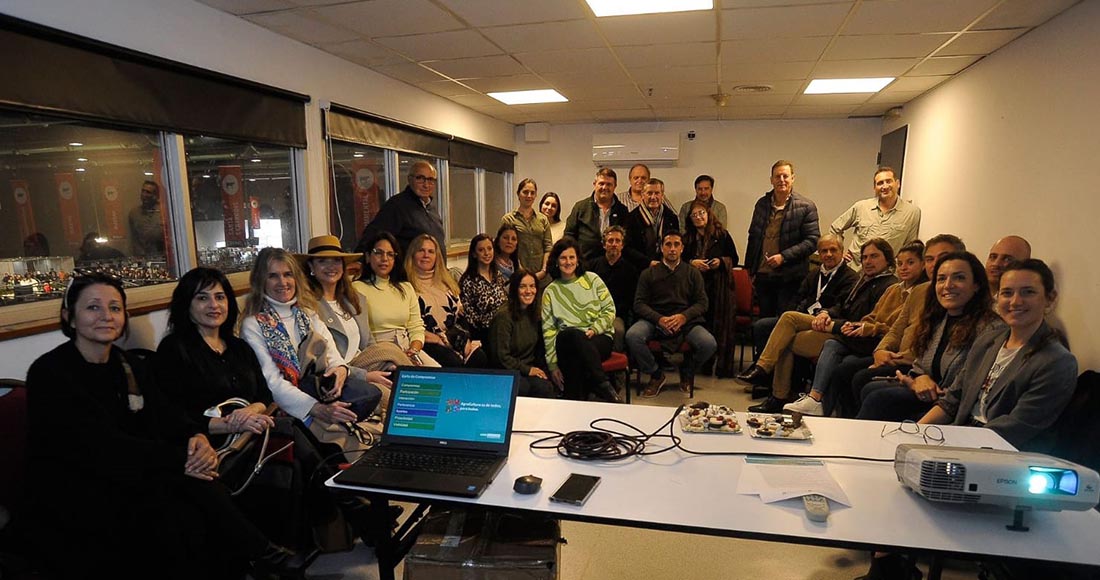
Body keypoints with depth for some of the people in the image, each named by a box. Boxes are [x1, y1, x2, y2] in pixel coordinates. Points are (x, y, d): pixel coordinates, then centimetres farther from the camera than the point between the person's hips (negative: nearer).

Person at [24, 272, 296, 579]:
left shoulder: (131, 366, 10)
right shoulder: (49, 373, -10)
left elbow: (166, 415, 1)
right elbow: (99, 448, -21)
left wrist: (196, 437, -23)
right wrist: (179, 459, -27)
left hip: (130, 483, 5)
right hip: (70, 505, -5)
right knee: (179, 520, -29)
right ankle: (262, 555, -14)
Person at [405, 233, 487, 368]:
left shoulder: (446, 282, 21)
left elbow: (460, 314, 18)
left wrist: (465, 339, 1)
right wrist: (439, 340, -12)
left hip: (456, 340, 5)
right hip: (427, 342, -5)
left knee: (479, 357, -21)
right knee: (454, 362, -31)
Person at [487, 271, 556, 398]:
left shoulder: (536, 313, 9)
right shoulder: (504, 316, -13)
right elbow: (502, 356, -13)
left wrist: (539, 369, 4)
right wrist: (527, 370, -12)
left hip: (531, 368, 6)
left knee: (546, 387, -28)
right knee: (543, 387, -32)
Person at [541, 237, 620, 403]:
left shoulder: (592, 279, 10)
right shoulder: (550, 291, 10)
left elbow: (610, 310, 7)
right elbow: (548, 329, 3)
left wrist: (594, 329, -12)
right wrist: (552, 365, -5)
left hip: (599, 338, -1)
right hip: (568, 343, 1)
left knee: (575, 357, -34)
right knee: (573, 334, -36)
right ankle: (604, 386, -34)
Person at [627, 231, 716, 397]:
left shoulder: (693, 273, 17)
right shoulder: (648, 274, 14)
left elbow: (702, 302, 7)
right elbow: (639, 304, 3)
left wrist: (684, 316, -14)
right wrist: (659, 319, -16)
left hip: (686, 321, 1)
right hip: (654, 320, 0)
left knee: (709, 344, -27)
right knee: (632, 336, -31)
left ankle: (687, 372, 9)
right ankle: (656, 375, -3)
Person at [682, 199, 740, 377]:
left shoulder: (722, 234, 5)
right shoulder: (688, 238, 11)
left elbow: (734, 258, 8)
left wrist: (721, 261, -11)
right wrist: (692, 262, -10)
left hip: (720, 286, -1)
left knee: (721, 325, -8)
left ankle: (723, 367, -1)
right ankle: (700, 364, 5)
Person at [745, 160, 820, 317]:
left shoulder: (806, 207, -5)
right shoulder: (762, 204, 10)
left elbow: (812, 241, -8)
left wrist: (783, 256, -17)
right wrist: (751, 270, 13)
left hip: (790, 279, -4)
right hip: (763, 276, 4)